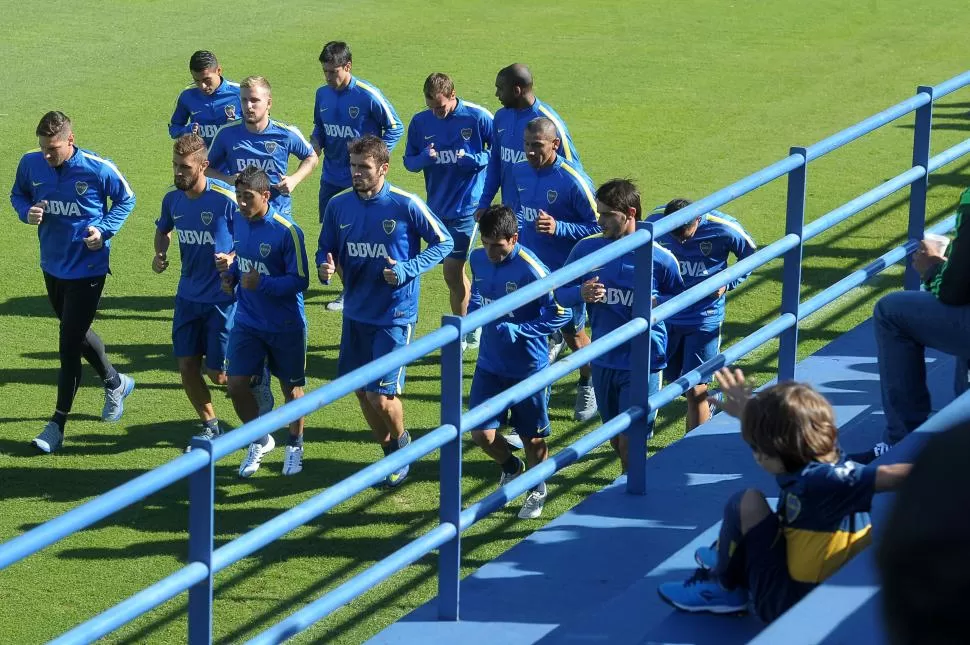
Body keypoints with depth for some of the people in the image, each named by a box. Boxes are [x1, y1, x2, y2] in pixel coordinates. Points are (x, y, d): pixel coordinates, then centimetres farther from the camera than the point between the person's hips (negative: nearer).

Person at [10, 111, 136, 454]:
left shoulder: (98, 169, -18)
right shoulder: (30, 164, -8)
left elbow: (126, 199, -2)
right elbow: (18, 194, 11)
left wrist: (104, 229, -16)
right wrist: (27, 212, -12)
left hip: (87, 268, -6)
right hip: (52, 265, 6)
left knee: (69, 344, -6)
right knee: (76, 334, 22)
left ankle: (58, 424, 4)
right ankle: (115, 382, 48)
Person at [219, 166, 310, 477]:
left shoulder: (287, 232, -20)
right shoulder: (239, 223, -1)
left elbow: (300, 280, -19)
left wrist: (262, 283, -29)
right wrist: (230, 272, -4)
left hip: (285, 325, -5)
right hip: (247, 321, 5)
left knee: (291, 387, 10)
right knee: (236, 384, -1)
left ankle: (294, 446, 34)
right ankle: (260, 441, 23)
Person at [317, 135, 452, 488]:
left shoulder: (406, 205, -15)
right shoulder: (338, 205, -3)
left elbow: (443, 242, -4)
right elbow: (326, 248, 10)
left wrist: (408, 269, -18)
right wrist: (325, 266, -14)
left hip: (395, 315, -5)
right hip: (356, 313, 5)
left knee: (381, 396, -9)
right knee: (362, 392, 13)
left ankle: (401, 441, 23)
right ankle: (390, 453, 36)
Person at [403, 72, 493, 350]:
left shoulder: (478, 117, -11)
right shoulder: (420, 122, 1)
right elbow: (409, 160, 8)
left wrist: (473, 159, -20)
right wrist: (424, 158, -15)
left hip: (467, 205, -5)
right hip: (437, 206, 5)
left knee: (452, 271, -6)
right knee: (455, 271, 14)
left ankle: (462, 335, 8)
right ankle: (474, 328, 30)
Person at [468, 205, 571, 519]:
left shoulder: (530, 269, -23)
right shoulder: (478, 259, -3)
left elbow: (560, 314, -18)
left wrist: (517, 331, -24)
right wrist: (473, 313, -3)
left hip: (528, 367, -5)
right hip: (489, 363, 5)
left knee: (532, 437, 11)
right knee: (481, 433, 0)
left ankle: (538, 491, 37)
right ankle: (511, 467, 33)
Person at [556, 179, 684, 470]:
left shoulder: (660, 259, -11)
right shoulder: (586, 249, -2)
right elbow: (561, 293, 6)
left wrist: (657, 304, -19)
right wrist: (581, 294, -17)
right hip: (603, 361, 4)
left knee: (630, 441, -7)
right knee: (615, 437, 17)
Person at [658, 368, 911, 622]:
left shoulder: (819, 481, -30)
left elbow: (891, 477, -42)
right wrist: (748, 412, 35)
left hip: (791, 606, -10)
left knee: (747, 503, -8)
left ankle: (723, 588, 12)